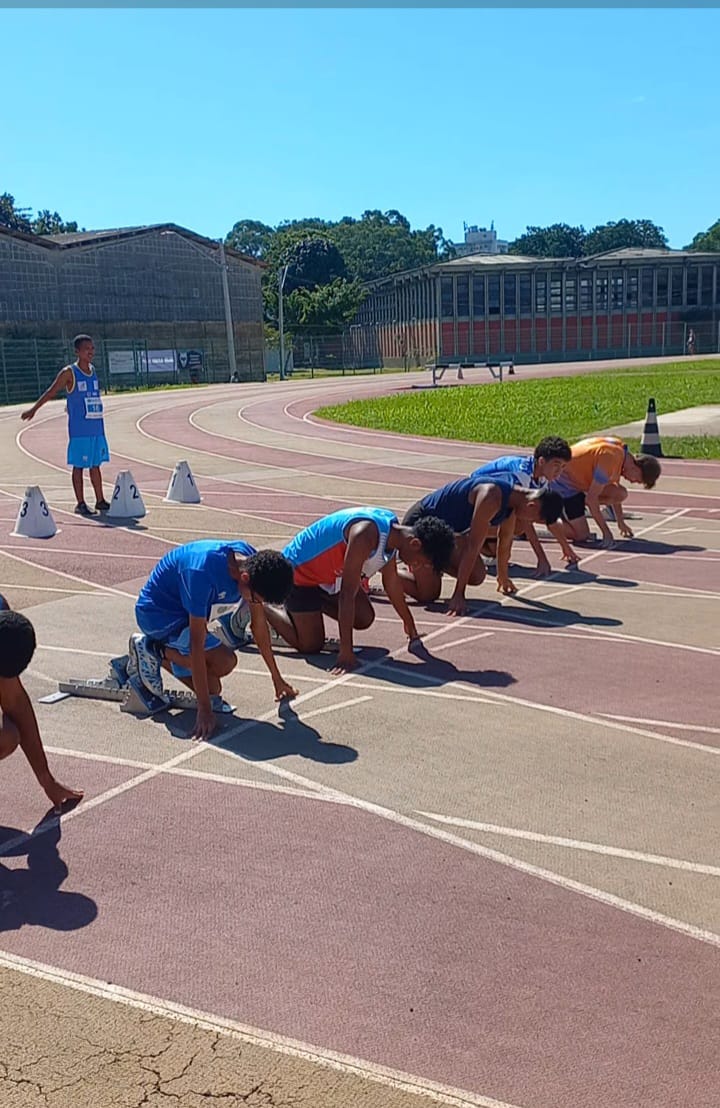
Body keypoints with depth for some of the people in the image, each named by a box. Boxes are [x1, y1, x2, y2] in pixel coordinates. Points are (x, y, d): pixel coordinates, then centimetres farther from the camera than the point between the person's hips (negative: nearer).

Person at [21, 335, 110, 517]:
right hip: (79, 430, -6)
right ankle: (80, 503, 5)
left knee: (95, 464, 12)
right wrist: (33, 409, 1)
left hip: (97, 428, 6)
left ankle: (100, 501, 20)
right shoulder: (69, 373, -8)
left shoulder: (93, 370, 11)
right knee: (79, 465, 0)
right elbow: (51, 392, -2)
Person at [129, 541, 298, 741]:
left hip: (183, 612, 7)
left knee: (212, 689, 3)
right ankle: (156, 651, -5)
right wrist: (204, 708, -33)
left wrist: (277, 679, 3)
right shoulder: (202, 573, -39)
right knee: (224, 661, -23)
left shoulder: (253, 562, -17)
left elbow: (259, 622, -3)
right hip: (157, 614, -7)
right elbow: (197, 644, -35)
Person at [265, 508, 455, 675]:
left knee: (364, 619, 4)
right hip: (299, 570, -8)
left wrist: (409, 622, 17)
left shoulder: (393, 529, -9)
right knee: (311, 646, -8)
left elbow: (391, 580, 8)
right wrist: (346, 653, -35)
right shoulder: (366, 535, -37)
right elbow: (348, 593, -36)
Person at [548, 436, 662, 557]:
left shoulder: (621, 449, -1)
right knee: (581, 535, -14)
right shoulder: (610, 459, -29)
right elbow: (591, 498, -25)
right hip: (563, 484, -9)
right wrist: (606, 531, -20)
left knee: (621, 494, -5)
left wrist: (621, 522, 19)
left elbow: (615, 494, 15)